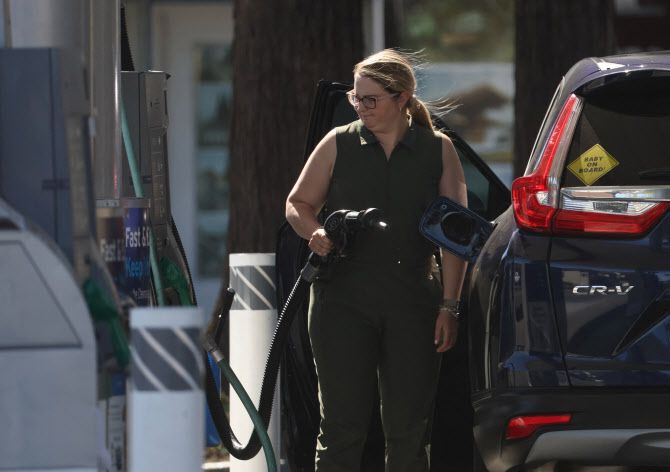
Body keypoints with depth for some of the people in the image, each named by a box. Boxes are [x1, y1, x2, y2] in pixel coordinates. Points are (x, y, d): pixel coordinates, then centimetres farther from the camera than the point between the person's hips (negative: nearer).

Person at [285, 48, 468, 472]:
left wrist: (449, 306, -1)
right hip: (345, 298, 0)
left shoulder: (439, 151, 6)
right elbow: (297, 204, 15)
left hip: (412, 301, 0)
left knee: (410, 428, 1)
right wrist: (316, 232, -9)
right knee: (342, 425, -4)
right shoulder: (338, 144, 7)